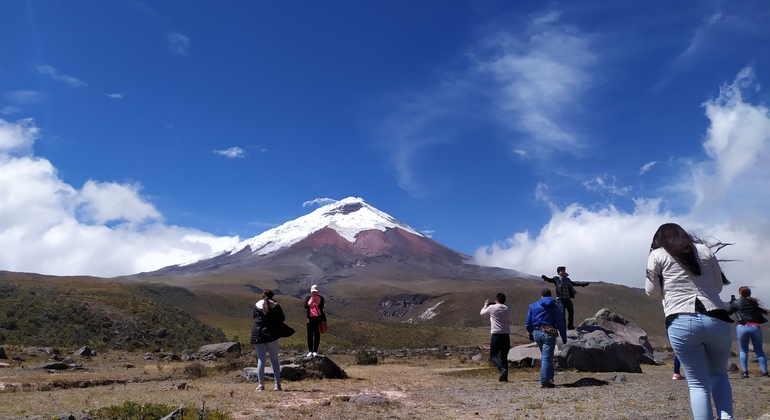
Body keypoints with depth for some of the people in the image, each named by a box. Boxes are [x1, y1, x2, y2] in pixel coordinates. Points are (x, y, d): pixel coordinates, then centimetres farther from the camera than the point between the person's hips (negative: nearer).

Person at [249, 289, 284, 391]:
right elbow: (282, 319, 5)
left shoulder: (257, 306, 2)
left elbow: (255, 318, 10)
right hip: (272, 335, -1)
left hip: (258, 335, 1)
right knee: (274, 360, 7)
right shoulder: (276, 306, -4)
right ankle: (277, 384, 5)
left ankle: (261, 384, 1)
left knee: (261, 360, 6)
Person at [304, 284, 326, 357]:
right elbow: (305, 306, -8)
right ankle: (310, 351, 4)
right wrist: (310, 303, -25)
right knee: (310, 334, -1)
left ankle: (315, 351, 6)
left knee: (317, 335, 0)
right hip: (310, 318, 1)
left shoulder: (321, 298, 3)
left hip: (318, 317, -1)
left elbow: (321, 307, -9)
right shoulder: (308, 298, 6)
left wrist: (317, 303, -27)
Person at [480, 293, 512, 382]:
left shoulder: (492, 307, -2)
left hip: (496, 335, -4)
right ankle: (504, 377, 6)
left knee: (493, 355, 0)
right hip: (506, 335, 4)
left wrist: (485, 305, 34)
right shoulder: (508, 309, 9)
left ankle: (502, 369, -24)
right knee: (504, 357, 11)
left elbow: (482, 313, 16)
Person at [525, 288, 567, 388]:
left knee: (544, 356, 21)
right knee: (547, 358, -3)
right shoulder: (554, 307, 1)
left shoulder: (533, 306, 8)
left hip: (536, 333, 4)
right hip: (548, 334, -4)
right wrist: (564, 337, 4)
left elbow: (528, 324, 10)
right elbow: (560, 323, -1)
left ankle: (549, 377, 21)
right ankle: (544, 381, -5)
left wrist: (530, 333, 24)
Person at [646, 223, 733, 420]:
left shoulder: (657, 255, 8)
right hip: (716, 320, 3)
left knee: (698, 382, 6)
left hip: (681, 323, -2)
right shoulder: (704, 250, 16)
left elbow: (653, 292, 9)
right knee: (718, 373, 22)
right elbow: (718, 286, 23)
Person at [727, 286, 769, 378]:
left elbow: (728, 312, 13)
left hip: (742, 327, -2)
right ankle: (765, 372, 2)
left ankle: (745, 372, -4)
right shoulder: (754, 302, 12)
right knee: (759, 351, 10)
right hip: (755, 327, 2)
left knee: (743, 351, 7)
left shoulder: (736, 303, 3)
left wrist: (731, 302, 23)